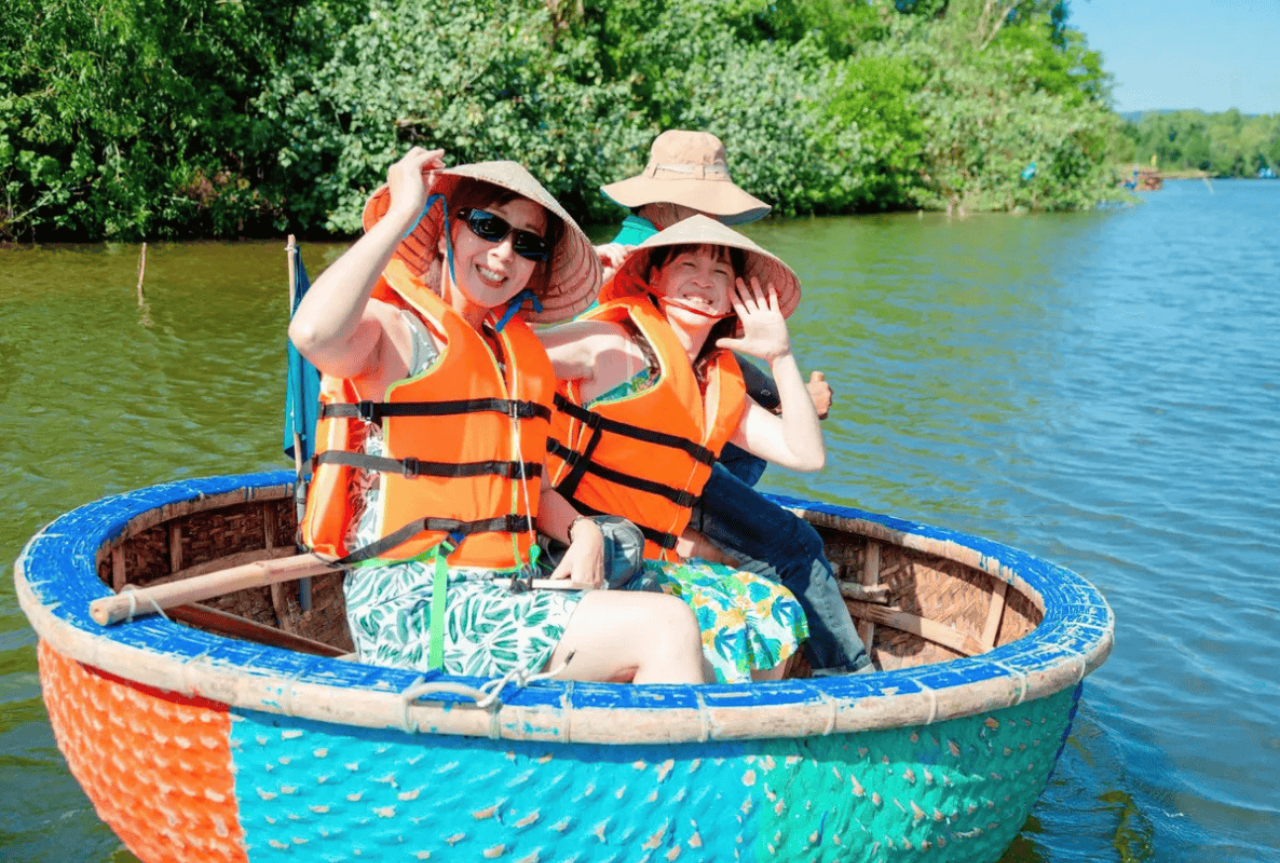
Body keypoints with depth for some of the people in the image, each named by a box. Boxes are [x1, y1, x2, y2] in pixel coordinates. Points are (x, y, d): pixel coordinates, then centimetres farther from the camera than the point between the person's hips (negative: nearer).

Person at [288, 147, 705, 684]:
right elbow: (313, 334, -30)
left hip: (499, 598, 8)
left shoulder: (519, 350, 18)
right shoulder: (396, 329, -5)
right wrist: (403, 213, -19)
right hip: (414, 613, -8)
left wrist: (580, 530, 2)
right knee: (666, 627, -18)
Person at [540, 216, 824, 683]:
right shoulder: (614, 345, -9)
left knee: (775, 608, 1)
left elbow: (806, 454, 10)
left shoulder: (719, 385, 15)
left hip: (650, 560, 8)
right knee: (715, 624, -22)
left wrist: (780, 356, 6)